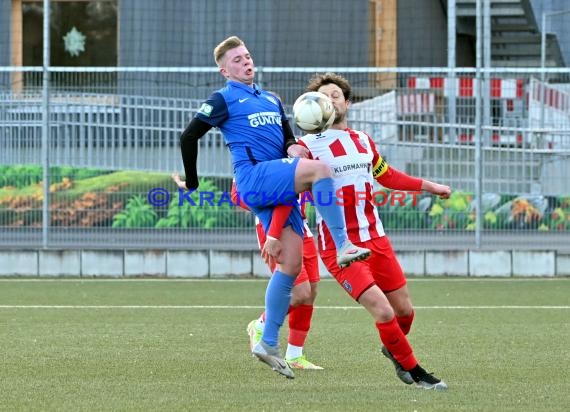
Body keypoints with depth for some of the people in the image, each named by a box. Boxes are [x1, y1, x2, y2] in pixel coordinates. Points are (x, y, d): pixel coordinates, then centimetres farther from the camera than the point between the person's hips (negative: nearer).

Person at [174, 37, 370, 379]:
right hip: (255, 176, -7)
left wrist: (293, 147, 4)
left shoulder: (272, 100, 28)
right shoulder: (224, 100, 7)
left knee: (291, 264, 0)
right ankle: (344, 246, -34)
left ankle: (269, 344, 6)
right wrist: (192, 182, 6)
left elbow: (289, 139, 29)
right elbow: (189, 136, 4)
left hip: (280, 189, 7)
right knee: (320, 169, -31)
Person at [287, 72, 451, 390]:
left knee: (404, 309, 9)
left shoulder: (363, 141, 11)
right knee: (383, 311, -16)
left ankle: (392, 348, 42)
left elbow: (387, 175, 28)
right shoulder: (308, 147, -8)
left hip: (376, 239, 6)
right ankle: (415, 372, 3)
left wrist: (428, 186, 31)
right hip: (339, 247, -6)